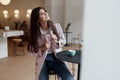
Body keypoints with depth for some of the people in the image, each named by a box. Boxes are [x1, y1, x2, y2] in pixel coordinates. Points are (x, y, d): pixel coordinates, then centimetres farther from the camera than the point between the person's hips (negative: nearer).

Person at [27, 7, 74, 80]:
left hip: (56, 58, 1)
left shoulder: (56, 25, -5)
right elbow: (32, 51, -4)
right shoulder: (35, 32, -8)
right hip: (43, 60, 0)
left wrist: (57, 40, -16)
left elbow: (64, 41, 5)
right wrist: (42, 48, -21)